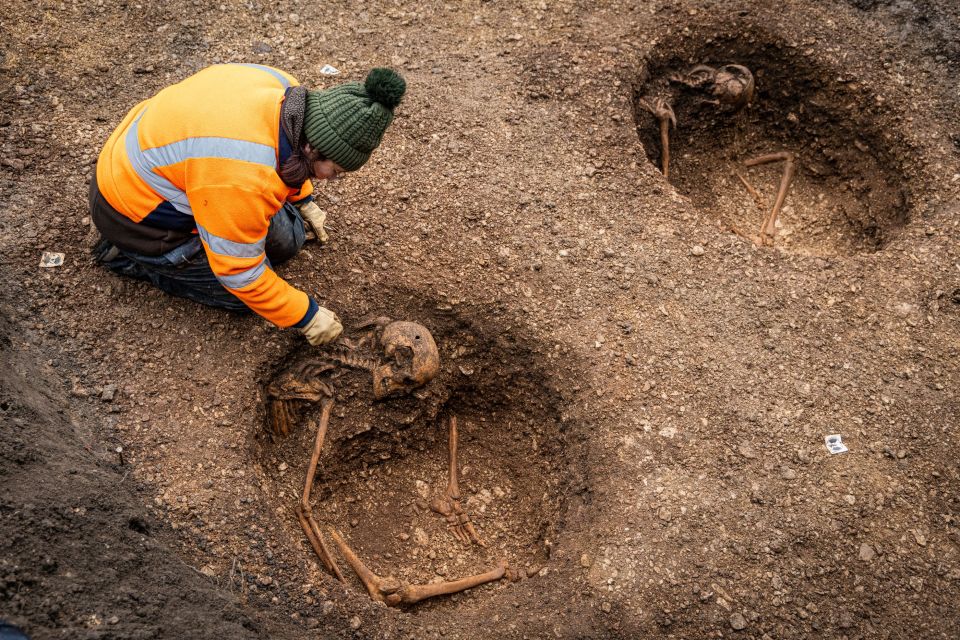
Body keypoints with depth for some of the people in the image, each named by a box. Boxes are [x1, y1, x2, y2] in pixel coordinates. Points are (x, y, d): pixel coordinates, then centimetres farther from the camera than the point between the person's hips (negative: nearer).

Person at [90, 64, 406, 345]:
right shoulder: (242, 180, -41)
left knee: (287, 239, 5)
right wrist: (306, 316, -17)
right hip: (136, 214, -8)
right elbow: (240, 273, -28)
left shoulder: (287, 92, -17)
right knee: (246, 293, -6)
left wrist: (303, 200, 22)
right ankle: (127, 255, 4)